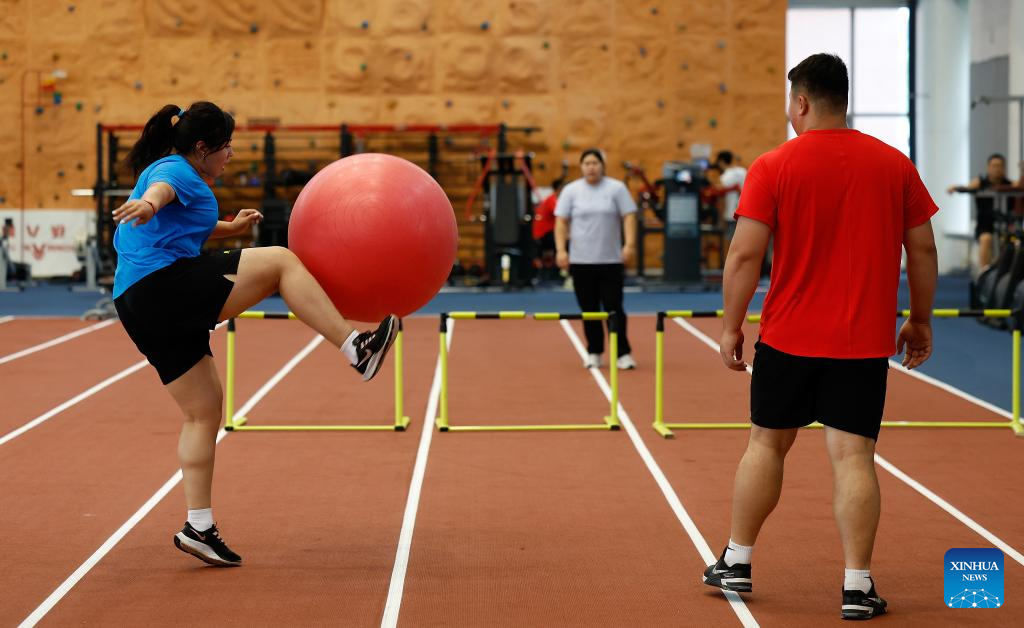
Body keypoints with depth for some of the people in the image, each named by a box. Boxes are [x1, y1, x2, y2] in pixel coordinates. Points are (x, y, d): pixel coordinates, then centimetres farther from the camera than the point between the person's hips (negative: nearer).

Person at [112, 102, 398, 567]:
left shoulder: (170, 170, 27)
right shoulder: (176, 171, -5)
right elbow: (160, 191, -31)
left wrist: (231, 228, 40)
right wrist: (148, 204, -53)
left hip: (139, 308, 11)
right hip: (165, 285, -11)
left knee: (203, 412, 11)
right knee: (281, 263, -10)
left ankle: (198, 526, 7)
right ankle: (357, 349, -13)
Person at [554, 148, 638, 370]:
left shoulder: (617, 188, 2)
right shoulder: (571, 190, 5)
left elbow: (629, 217, -2)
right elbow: (561, 222, 4)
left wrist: (630, 244, -14)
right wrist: (561, 249, -8)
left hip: (611, 260, -1)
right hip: (581, 261, 2)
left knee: (614, 309, -4)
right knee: (589, 310, 5)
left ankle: (623, 354, 3)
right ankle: (594, 353, 15)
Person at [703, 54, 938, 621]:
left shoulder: (772, 167, -7)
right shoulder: (894, 165, 1)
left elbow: (745, 254, -10)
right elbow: (923, 249, 4)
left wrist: (732, 326, -1)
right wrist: (920, 320, 15)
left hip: (788, 339, -1)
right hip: (865, 341, 1)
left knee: (766, 444, 14)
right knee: (853, 457, 1)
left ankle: (737, 562, 24)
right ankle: (857, 587, -1)